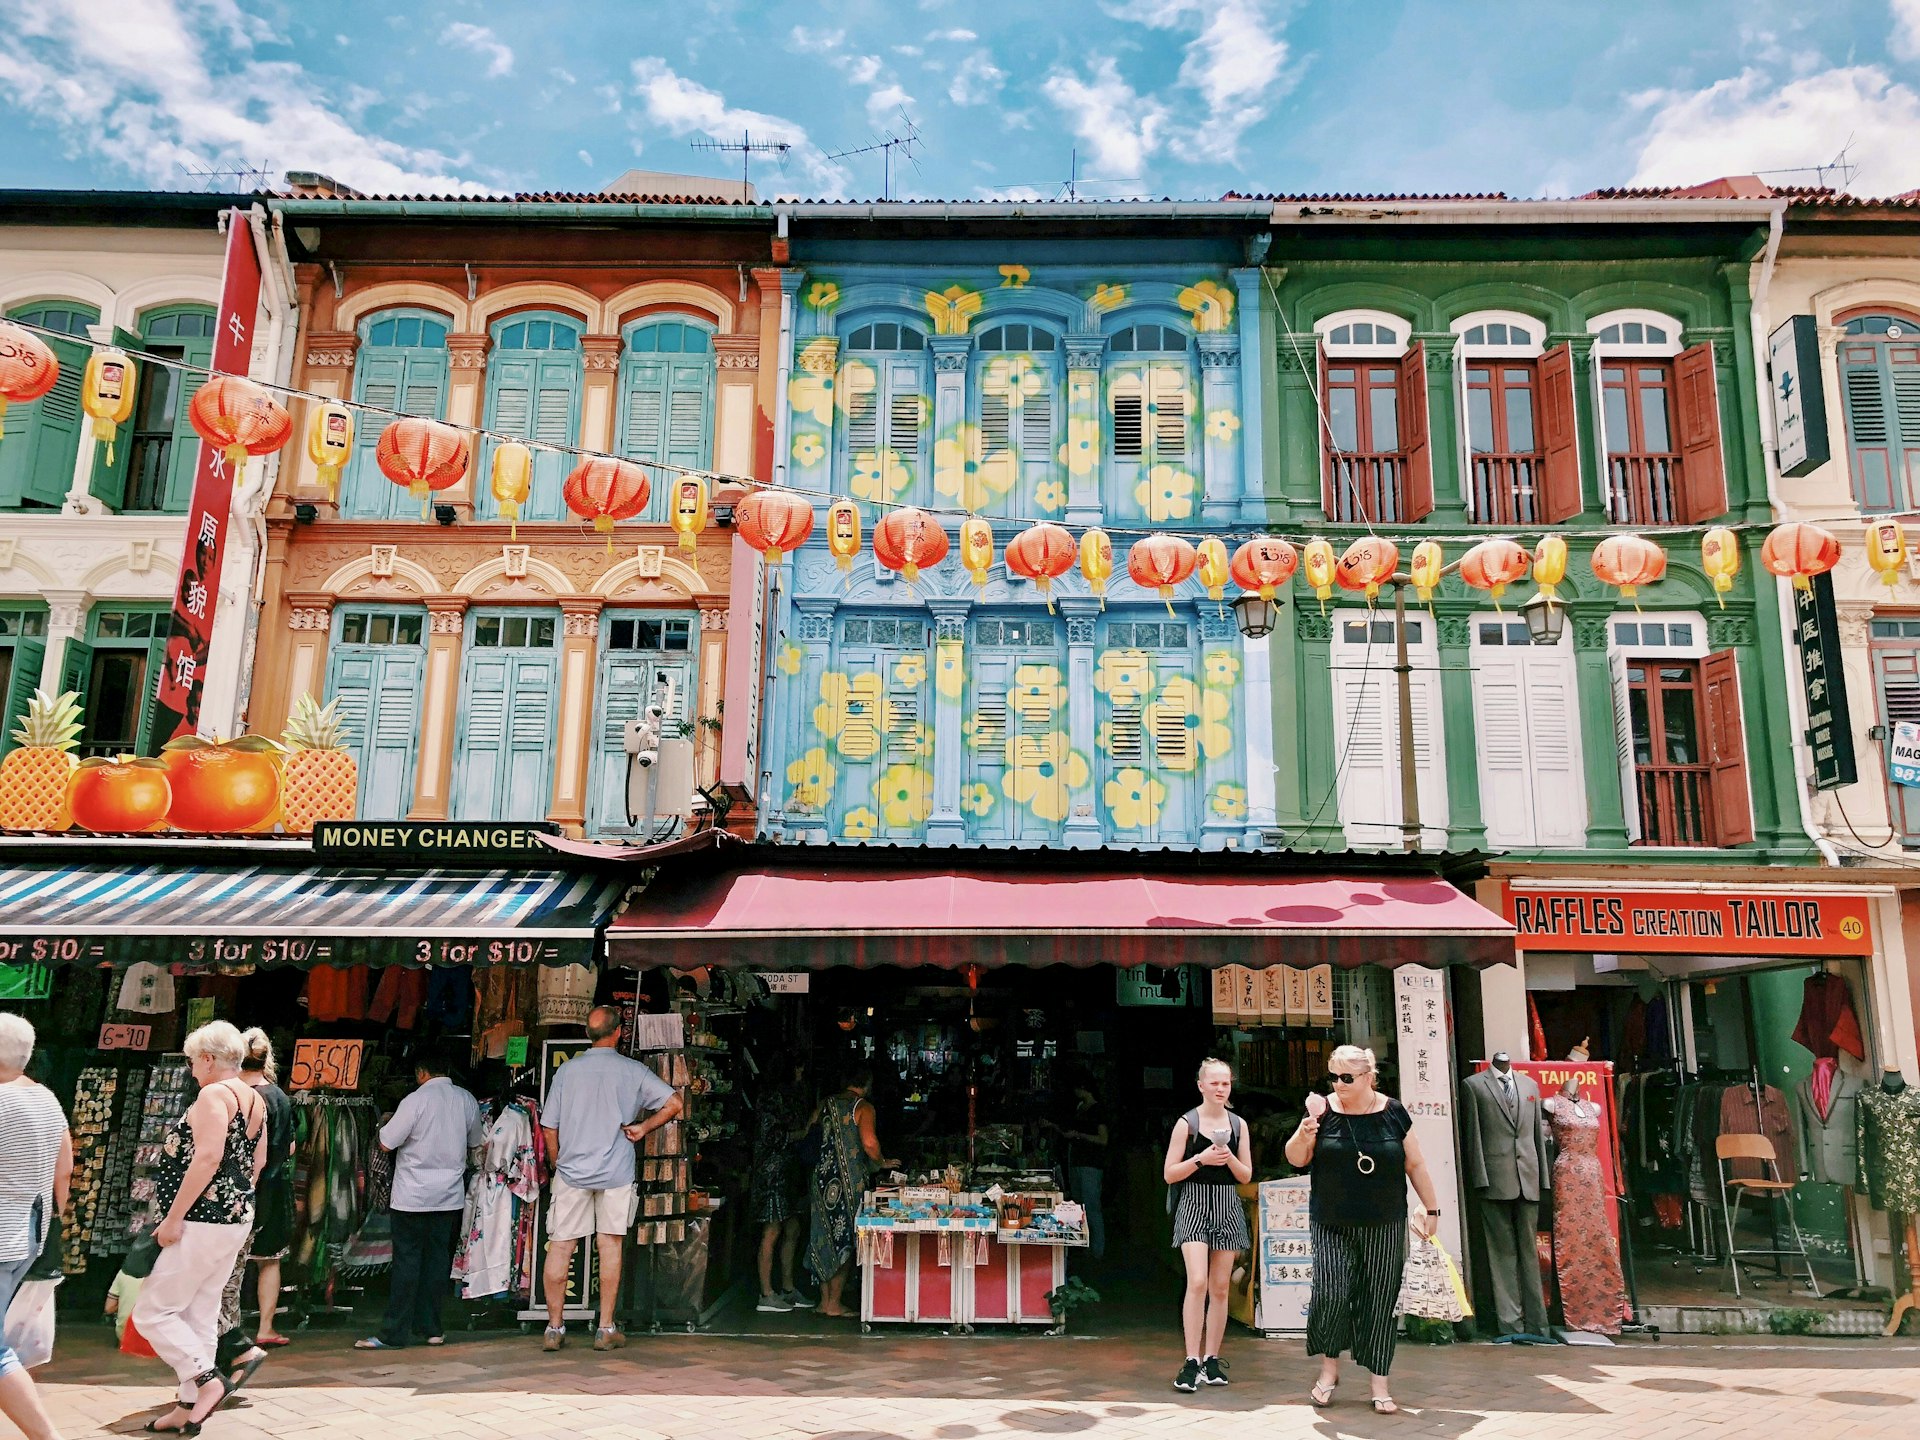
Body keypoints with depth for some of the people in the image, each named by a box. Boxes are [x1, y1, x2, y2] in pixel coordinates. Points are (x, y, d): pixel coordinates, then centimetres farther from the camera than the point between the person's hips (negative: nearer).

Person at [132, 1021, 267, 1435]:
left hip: (203, 1223, -9)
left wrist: (173, 1217, -20)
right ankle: (189, 1407, 18)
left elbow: (207, 1158, -24)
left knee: (152, 1312, 0)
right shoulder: (255, 1098, 14)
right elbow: (257, 1161, 21)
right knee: (198, 1316, 14)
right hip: (237, 1220, 9)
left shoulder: (214, 1094, -14)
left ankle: (209, 1378, -7)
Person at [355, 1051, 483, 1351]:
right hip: (450, 1194, 4)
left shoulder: (415, 1101, -15)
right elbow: (476, 1143, 16)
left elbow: (386, 1143, -10)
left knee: (407, 1261, 1)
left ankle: (395, 1333, 4)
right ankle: (430, 1327, 15)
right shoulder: (467, 1100, 2)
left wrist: (384, 1124, 10)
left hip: (413, 1196, -4)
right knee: (438, 1259, 11)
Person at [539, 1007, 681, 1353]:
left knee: (559, 1248, 8)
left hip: (572, 1170, 1)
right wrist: (643, 1128, 4)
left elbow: (549, 1128, 5)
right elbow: (674, 1103, -7)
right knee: (610, 1246, 6)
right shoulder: (632, 1070, -1)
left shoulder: (567, 1070, 2)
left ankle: (555, 1327, 13)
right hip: (616, 1172, -1)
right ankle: (606, 1329, 10)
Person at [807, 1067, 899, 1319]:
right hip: (848, 1182, -6)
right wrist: (882, 1163, -5)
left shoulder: (827, 1104, 10)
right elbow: (869, 1143, -22)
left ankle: (825, 1300, 19)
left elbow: (816, 1138, 14)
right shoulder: (863, 1107, -10)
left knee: (826, 1240, 13)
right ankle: (834, 1304, 6)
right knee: (845, 1241, 3)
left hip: (823, 1179, 6)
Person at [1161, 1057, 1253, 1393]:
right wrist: (1201, 1159, -17)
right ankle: (1192, 1362, -12)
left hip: (1227, 1208, 4)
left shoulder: (1238, 1125, 8)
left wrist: (1229, 1158, -10)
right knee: (1197, 1281, -17)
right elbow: (1169, 1174, -4)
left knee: (1220, 1288, 6)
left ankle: (1211, 1359, 15)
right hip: (1194, 1205, -4)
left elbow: (1246, 1176, 10)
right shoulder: (1186, 1123, -3)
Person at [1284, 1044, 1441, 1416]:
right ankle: (1329, 1367, 13)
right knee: (1330, 1293, -10)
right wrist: (1304, 1136, -20)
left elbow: (1415, 1164, 7)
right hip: (1332, 1227, 0)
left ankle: (1379, 1383, 16)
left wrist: (1431, 1209, 8)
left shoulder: (1393, 1113, -1)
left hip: (1383, 1228, 0)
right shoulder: (1324, 1111, -2)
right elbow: (1295, 1159, 0)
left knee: (1380, 1302, 4)